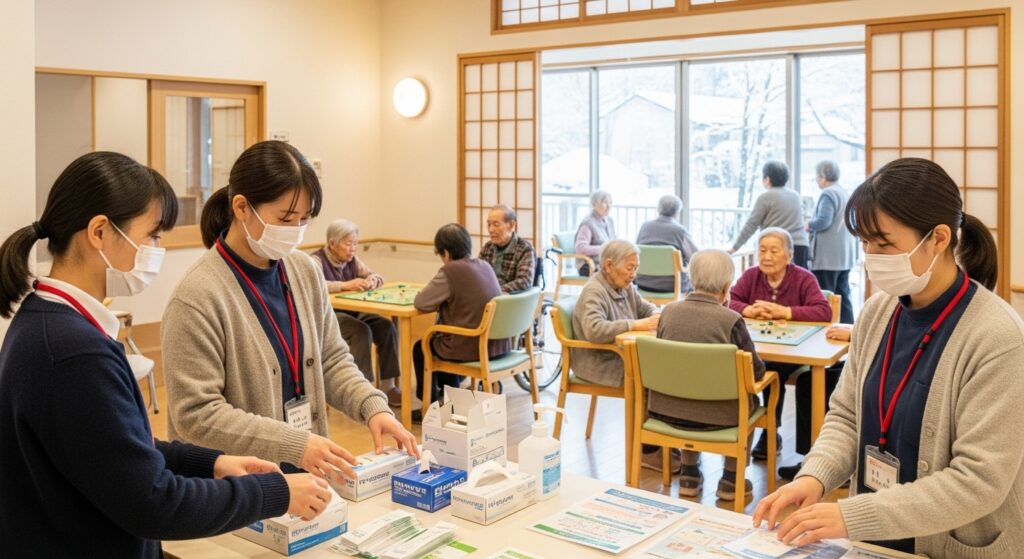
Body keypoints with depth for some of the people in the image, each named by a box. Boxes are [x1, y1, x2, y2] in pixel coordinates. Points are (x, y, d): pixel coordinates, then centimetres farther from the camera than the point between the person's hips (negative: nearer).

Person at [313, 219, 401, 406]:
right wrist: (346, 285, -33)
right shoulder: (318, 260, -10)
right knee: (361, 331, -31)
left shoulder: (351, 260, 10)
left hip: (353, 311, 7)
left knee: (387, 327, -16)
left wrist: (371, 280, -10)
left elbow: (376, 276, 15)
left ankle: (388, 386, -12)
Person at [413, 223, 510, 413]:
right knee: (439, 338, 34)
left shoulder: (450, 271, -16)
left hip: (472, 348, -7)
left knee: (421, 348, 21)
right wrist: (444, 299, 13)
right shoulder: (485, 265, 7)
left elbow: (420, 302, -14)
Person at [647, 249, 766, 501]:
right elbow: (756, 371, -7)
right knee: (749, 400, 28)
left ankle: (689, 475, 39)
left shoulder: (668, 311, -5)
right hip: (714, 416, -3)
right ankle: (731, 479, 30)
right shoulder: (731, 320, -16)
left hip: (665, 410, 4)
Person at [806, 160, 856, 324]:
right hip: (844, 255, 9)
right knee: (842, 296, 10)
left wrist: (809, 225, -3)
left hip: (828, 256, -9)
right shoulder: (844, 193, 16)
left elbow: (823, 221, -24)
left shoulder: (828, 194, -12)